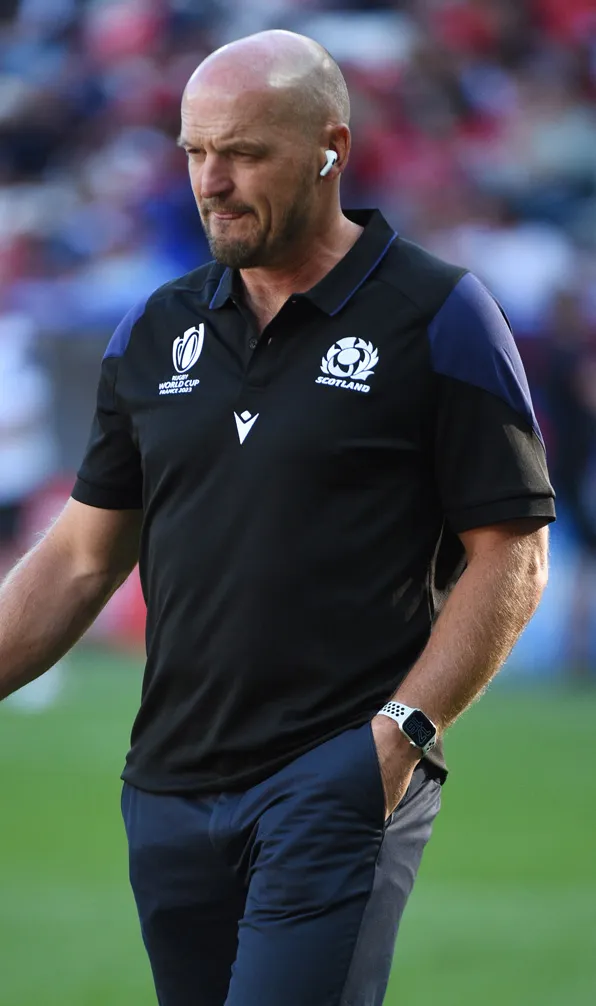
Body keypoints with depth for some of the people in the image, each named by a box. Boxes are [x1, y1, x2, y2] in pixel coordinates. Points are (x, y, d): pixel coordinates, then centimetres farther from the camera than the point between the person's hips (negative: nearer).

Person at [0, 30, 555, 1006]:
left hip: (344, 782, -6)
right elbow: (82, 557, 18)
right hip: (172, 786, 6)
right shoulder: (157, 331, 14)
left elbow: (510, 558, -4)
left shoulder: (438, 319, -2)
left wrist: (403, 732, -14)